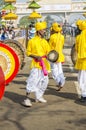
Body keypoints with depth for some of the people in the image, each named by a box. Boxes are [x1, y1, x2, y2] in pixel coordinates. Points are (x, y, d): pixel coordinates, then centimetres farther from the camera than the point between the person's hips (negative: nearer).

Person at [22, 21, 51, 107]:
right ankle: (27, 99, -9)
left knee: (44, 81, 12)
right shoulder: (32, 41, -4)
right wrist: (35, 56, -17)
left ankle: (39, 97, 28)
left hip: (44, 64, 6)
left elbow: (48, 52, 14)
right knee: (33, 81, -14)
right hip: (36, 64, -6)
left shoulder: (45, 42, 12)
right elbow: (28, 52, -3)